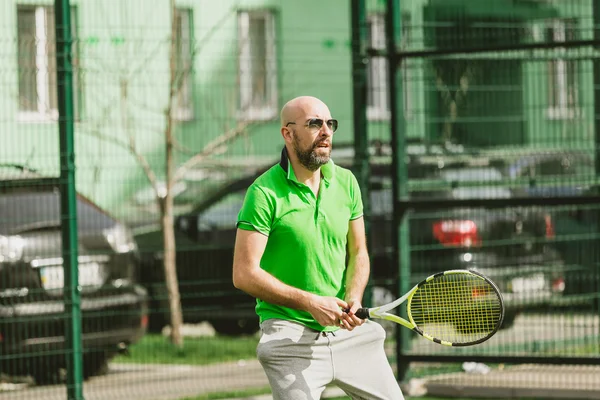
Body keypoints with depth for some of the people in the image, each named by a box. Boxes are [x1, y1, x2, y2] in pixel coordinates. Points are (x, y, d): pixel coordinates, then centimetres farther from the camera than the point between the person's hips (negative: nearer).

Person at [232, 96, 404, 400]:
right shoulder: (265, 193, -11)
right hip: (291, 334, -5)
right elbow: (244, 274, -14)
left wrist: (353, 298, -7)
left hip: (347, 329, 5)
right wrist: (310, 302, -18)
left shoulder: (346, 183, 6)